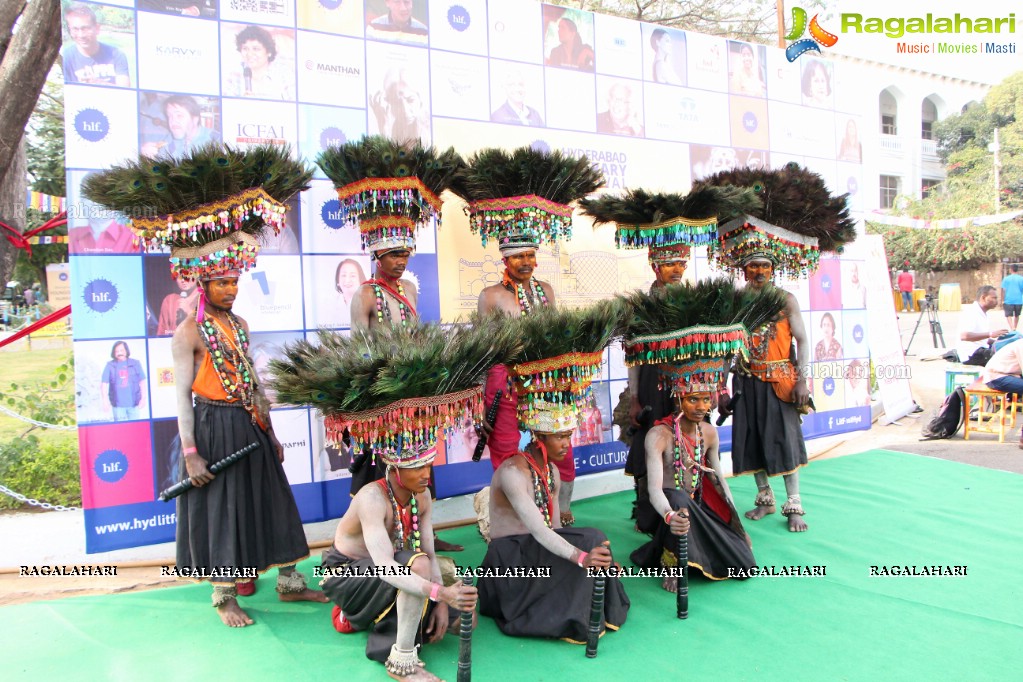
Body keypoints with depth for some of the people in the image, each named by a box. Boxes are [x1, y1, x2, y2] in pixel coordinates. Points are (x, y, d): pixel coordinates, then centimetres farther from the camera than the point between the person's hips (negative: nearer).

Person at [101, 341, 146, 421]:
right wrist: (105, 400, -7)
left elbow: (142, 382, 4)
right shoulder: (110, 366, 2)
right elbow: (104, 384, 1)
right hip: (118, 405, 0)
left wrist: (143, 398, -2)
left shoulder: (135, 364, 3)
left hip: (134, 403, 0)